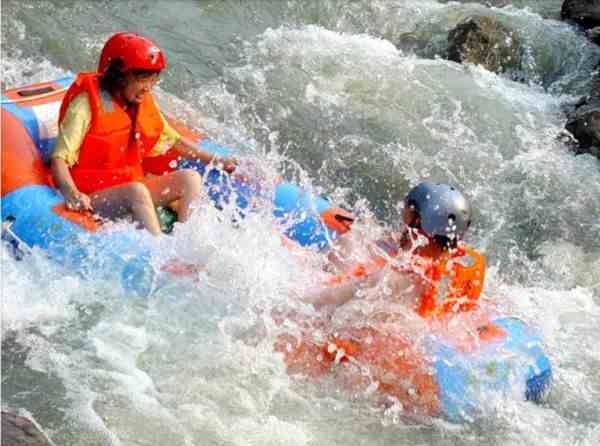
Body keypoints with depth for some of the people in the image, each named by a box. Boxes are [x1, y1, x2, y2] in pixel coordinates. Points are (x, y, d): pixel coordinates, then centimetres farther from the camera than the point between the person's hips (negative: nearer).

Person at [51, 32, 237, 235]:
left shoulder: (143, 104, 8)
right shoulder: (87, 104, -14)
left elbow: (173, 140, 21)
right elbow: (59, 159, -19)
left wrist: (215, 160, 12)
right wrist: (71, 193, -39)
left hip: (132, 188, 8)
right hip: (93, 196, -7)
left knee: (190, 178, -10)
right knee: (137, 191, -35)